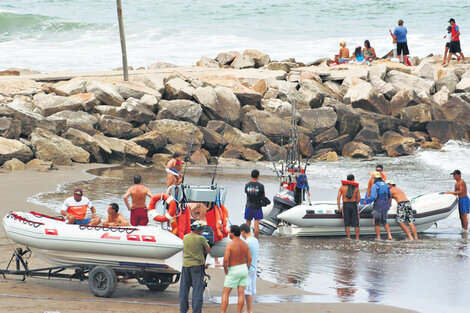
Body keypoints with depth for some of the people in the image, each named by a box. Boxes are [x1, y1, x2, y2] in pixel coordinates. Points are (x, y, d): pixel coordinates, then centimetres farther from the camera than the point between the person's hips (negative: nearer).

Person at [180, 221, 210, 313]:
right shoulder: (201, 239, -11)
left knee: (184, 289, 12)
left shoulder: (185, 237, 4)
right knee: (197, 289, -1)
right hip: (197, 265, -4)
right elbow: (208, 250, 1)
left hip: (185, 265, 4)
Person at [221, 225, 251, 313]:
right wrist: (245, 271, 10)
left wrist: (225, 271, -7)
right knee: (241, 293, 5)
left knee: (225, 293, 4)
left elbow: (226, 260, -21)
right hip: (244, 269, 5)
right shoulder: (245, 244, 2)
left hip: (233, 270, -5)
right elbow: (249, 259, 2)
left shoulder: (230, 245, -16)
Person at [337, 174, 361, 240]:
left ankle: (349, 238, 3)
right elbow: (359, 199, 2)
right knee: (356, 224, 6)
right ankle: (357, 238, 5)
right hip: (354, 204, 0)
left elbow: (338, 197, -5)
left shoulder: (342, 187, 2)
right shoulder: (356, 187, 1)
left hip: (345, 205, 0)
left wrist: (339, 208, -1)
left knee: (347, 224, 6)